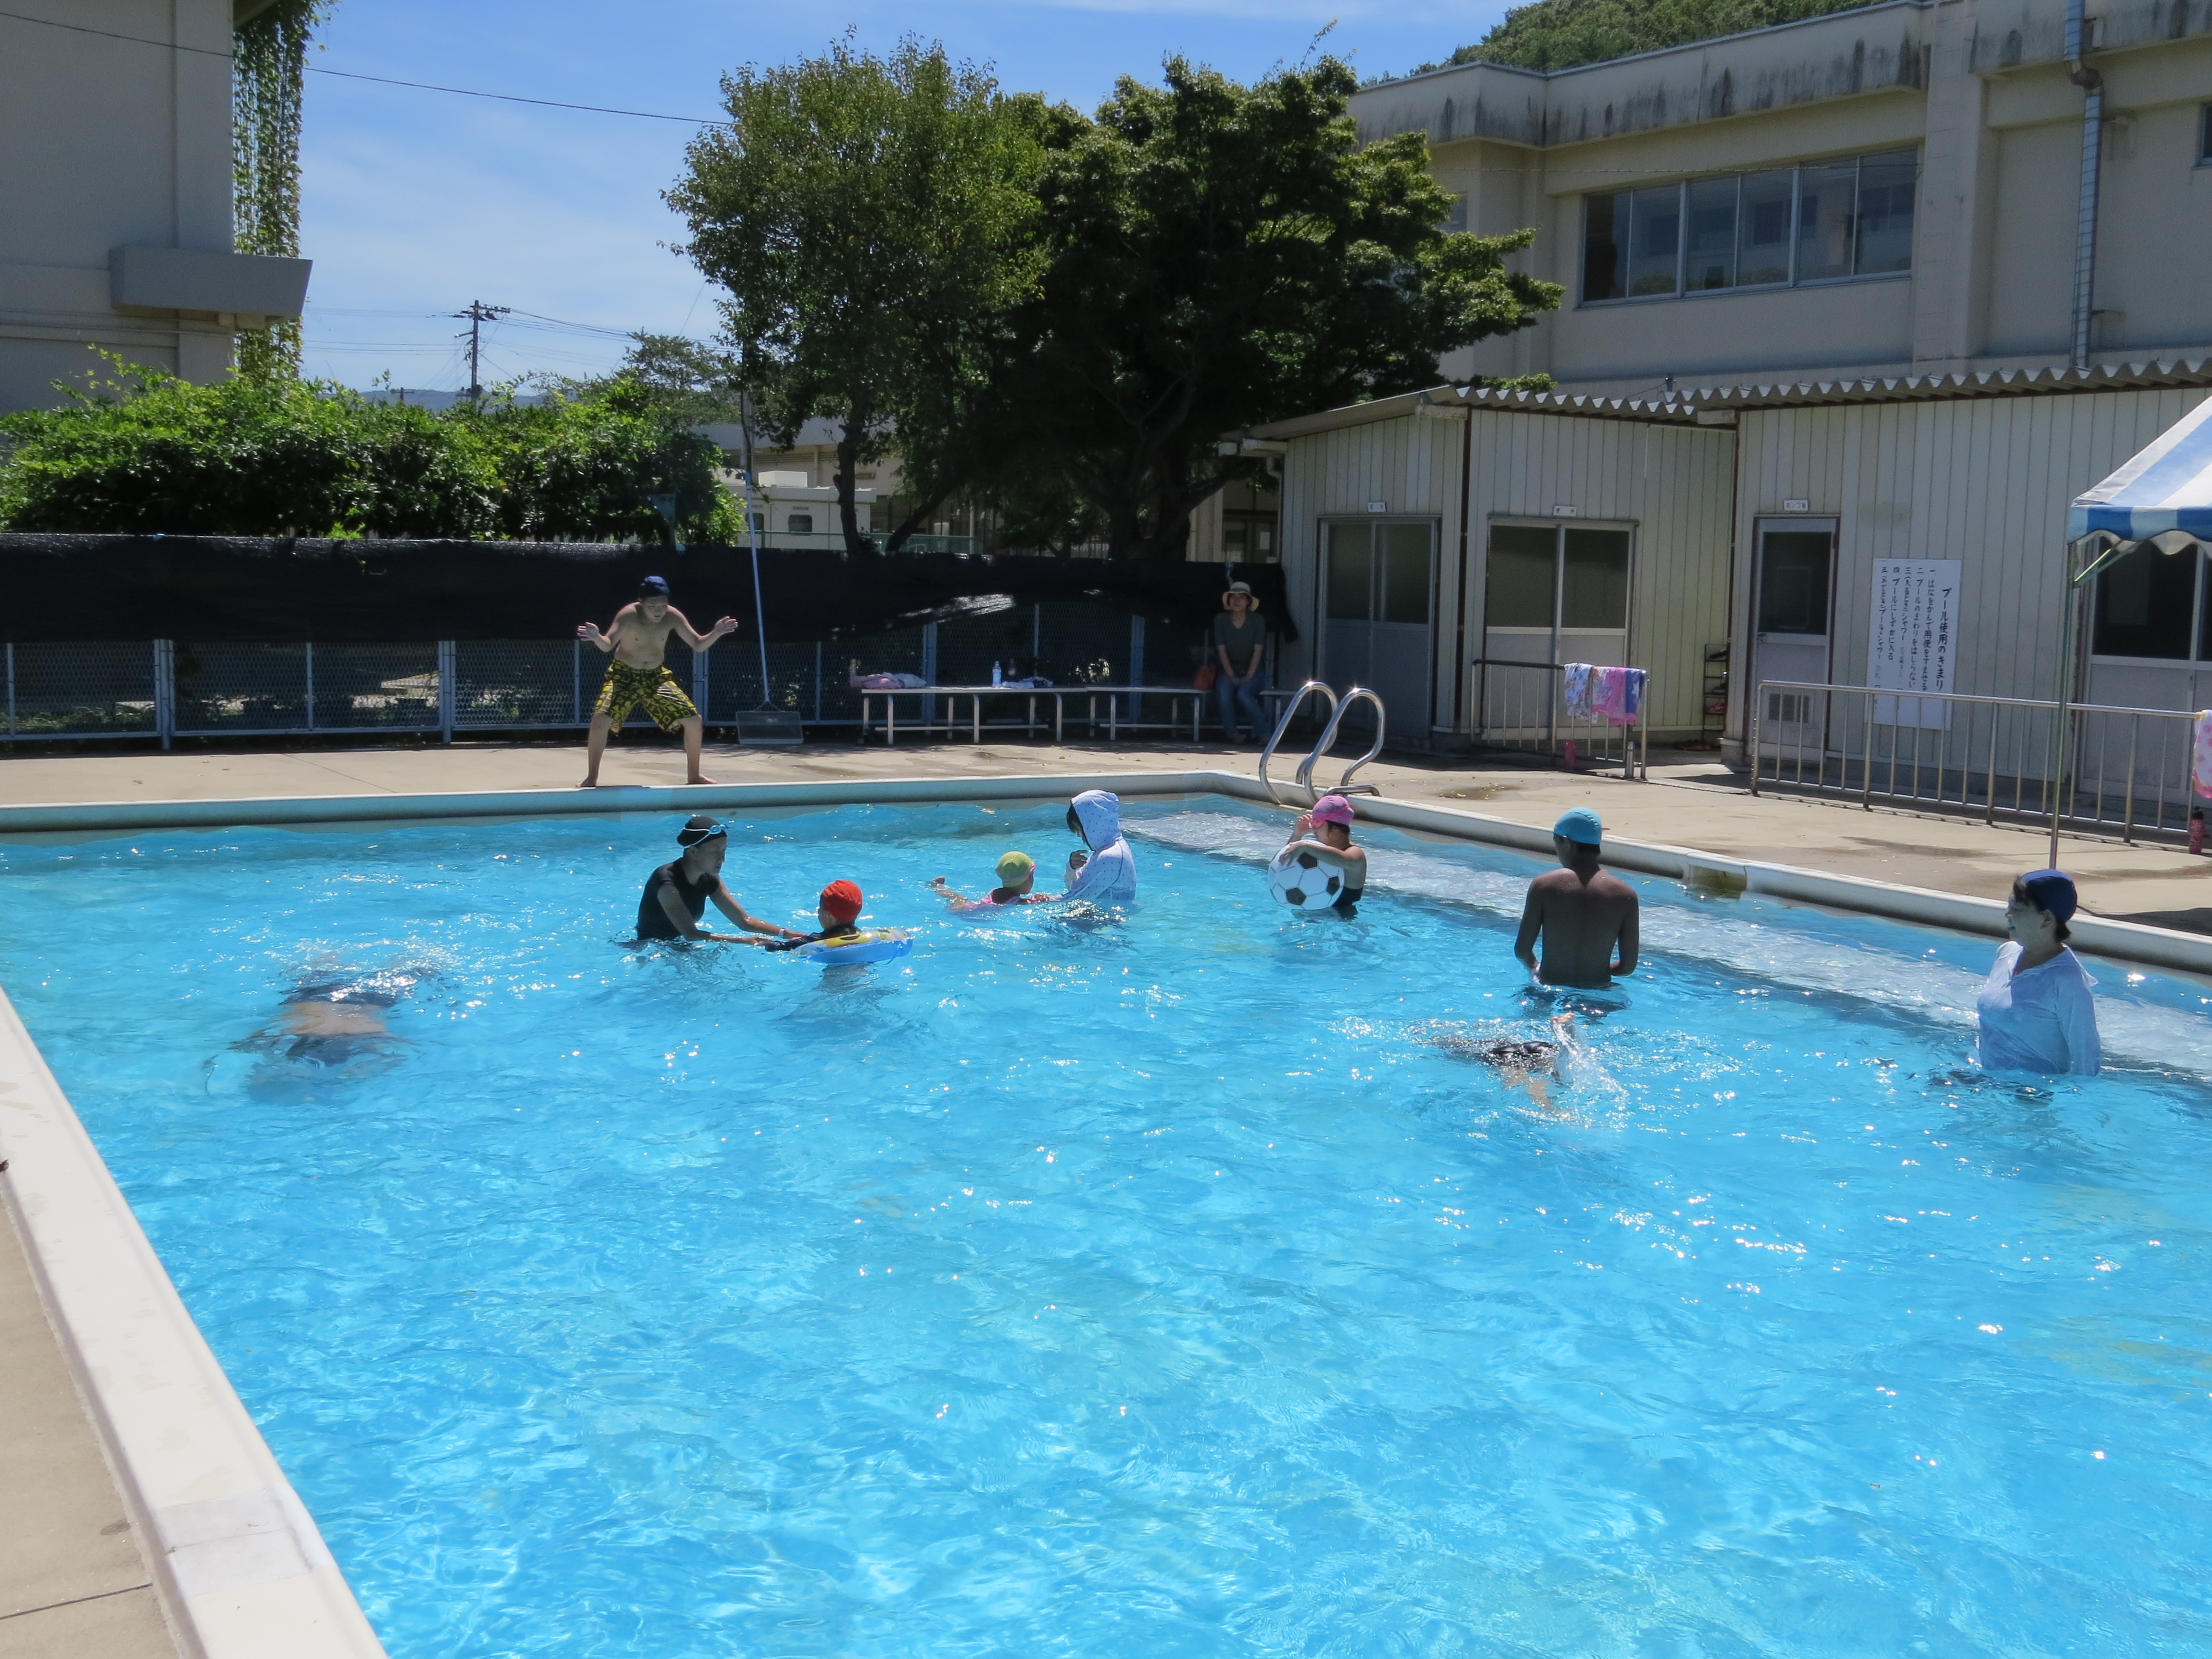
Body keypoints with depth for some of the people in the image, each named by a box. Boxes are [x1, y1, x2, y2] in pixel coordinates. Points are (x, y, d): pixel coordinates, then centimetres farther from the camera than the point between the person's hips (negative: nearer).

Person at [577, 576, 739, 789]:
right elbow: (607, 645, -32)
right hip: (625, 676, -4)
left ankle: (694, 775, 18)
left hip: (657, 677, 4)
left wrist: (716, 634, -25)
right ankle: (591, 778, -10)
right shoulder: (629, 615, -22)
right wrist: (596, 637, -54)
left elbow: (699, 645, -6)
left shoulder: (672, 617, -11)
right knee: (601, 720, -25)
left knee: (694, 721, -2)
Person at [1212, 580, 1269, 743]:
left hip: (1252, 670, -1)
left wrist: (1248, 677, -17)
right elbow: (1222, 650, -4)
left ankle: (1262, 732, -17)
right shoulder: (1221, 620, -1)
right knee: (1223, 693, -32)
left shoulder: (1257, 621, -4)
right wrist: (1232, 676, -14)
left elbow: (1258, 651, -7)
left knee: (1243, 695, -32)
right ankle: (1232, 734, -20)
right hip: (1229, 669, 1)